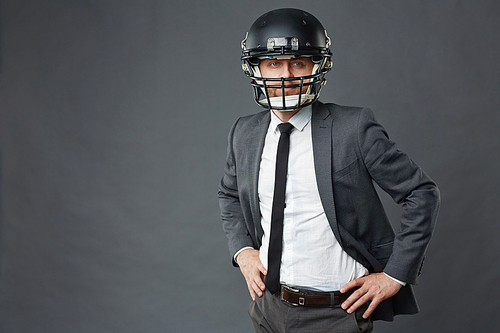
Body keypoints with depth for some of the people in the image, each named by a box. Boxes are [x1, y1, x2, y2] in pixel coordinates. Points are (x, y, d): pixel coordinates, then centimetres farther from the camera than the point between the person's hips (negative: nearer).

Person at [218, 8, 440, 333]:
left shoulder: (354, 128, -13)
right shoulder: (244, 133, 2)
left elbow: (422, 194, -8)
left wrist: (395, 275, -10)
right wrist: (242, 250, 6)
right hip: (267, 305, 5)